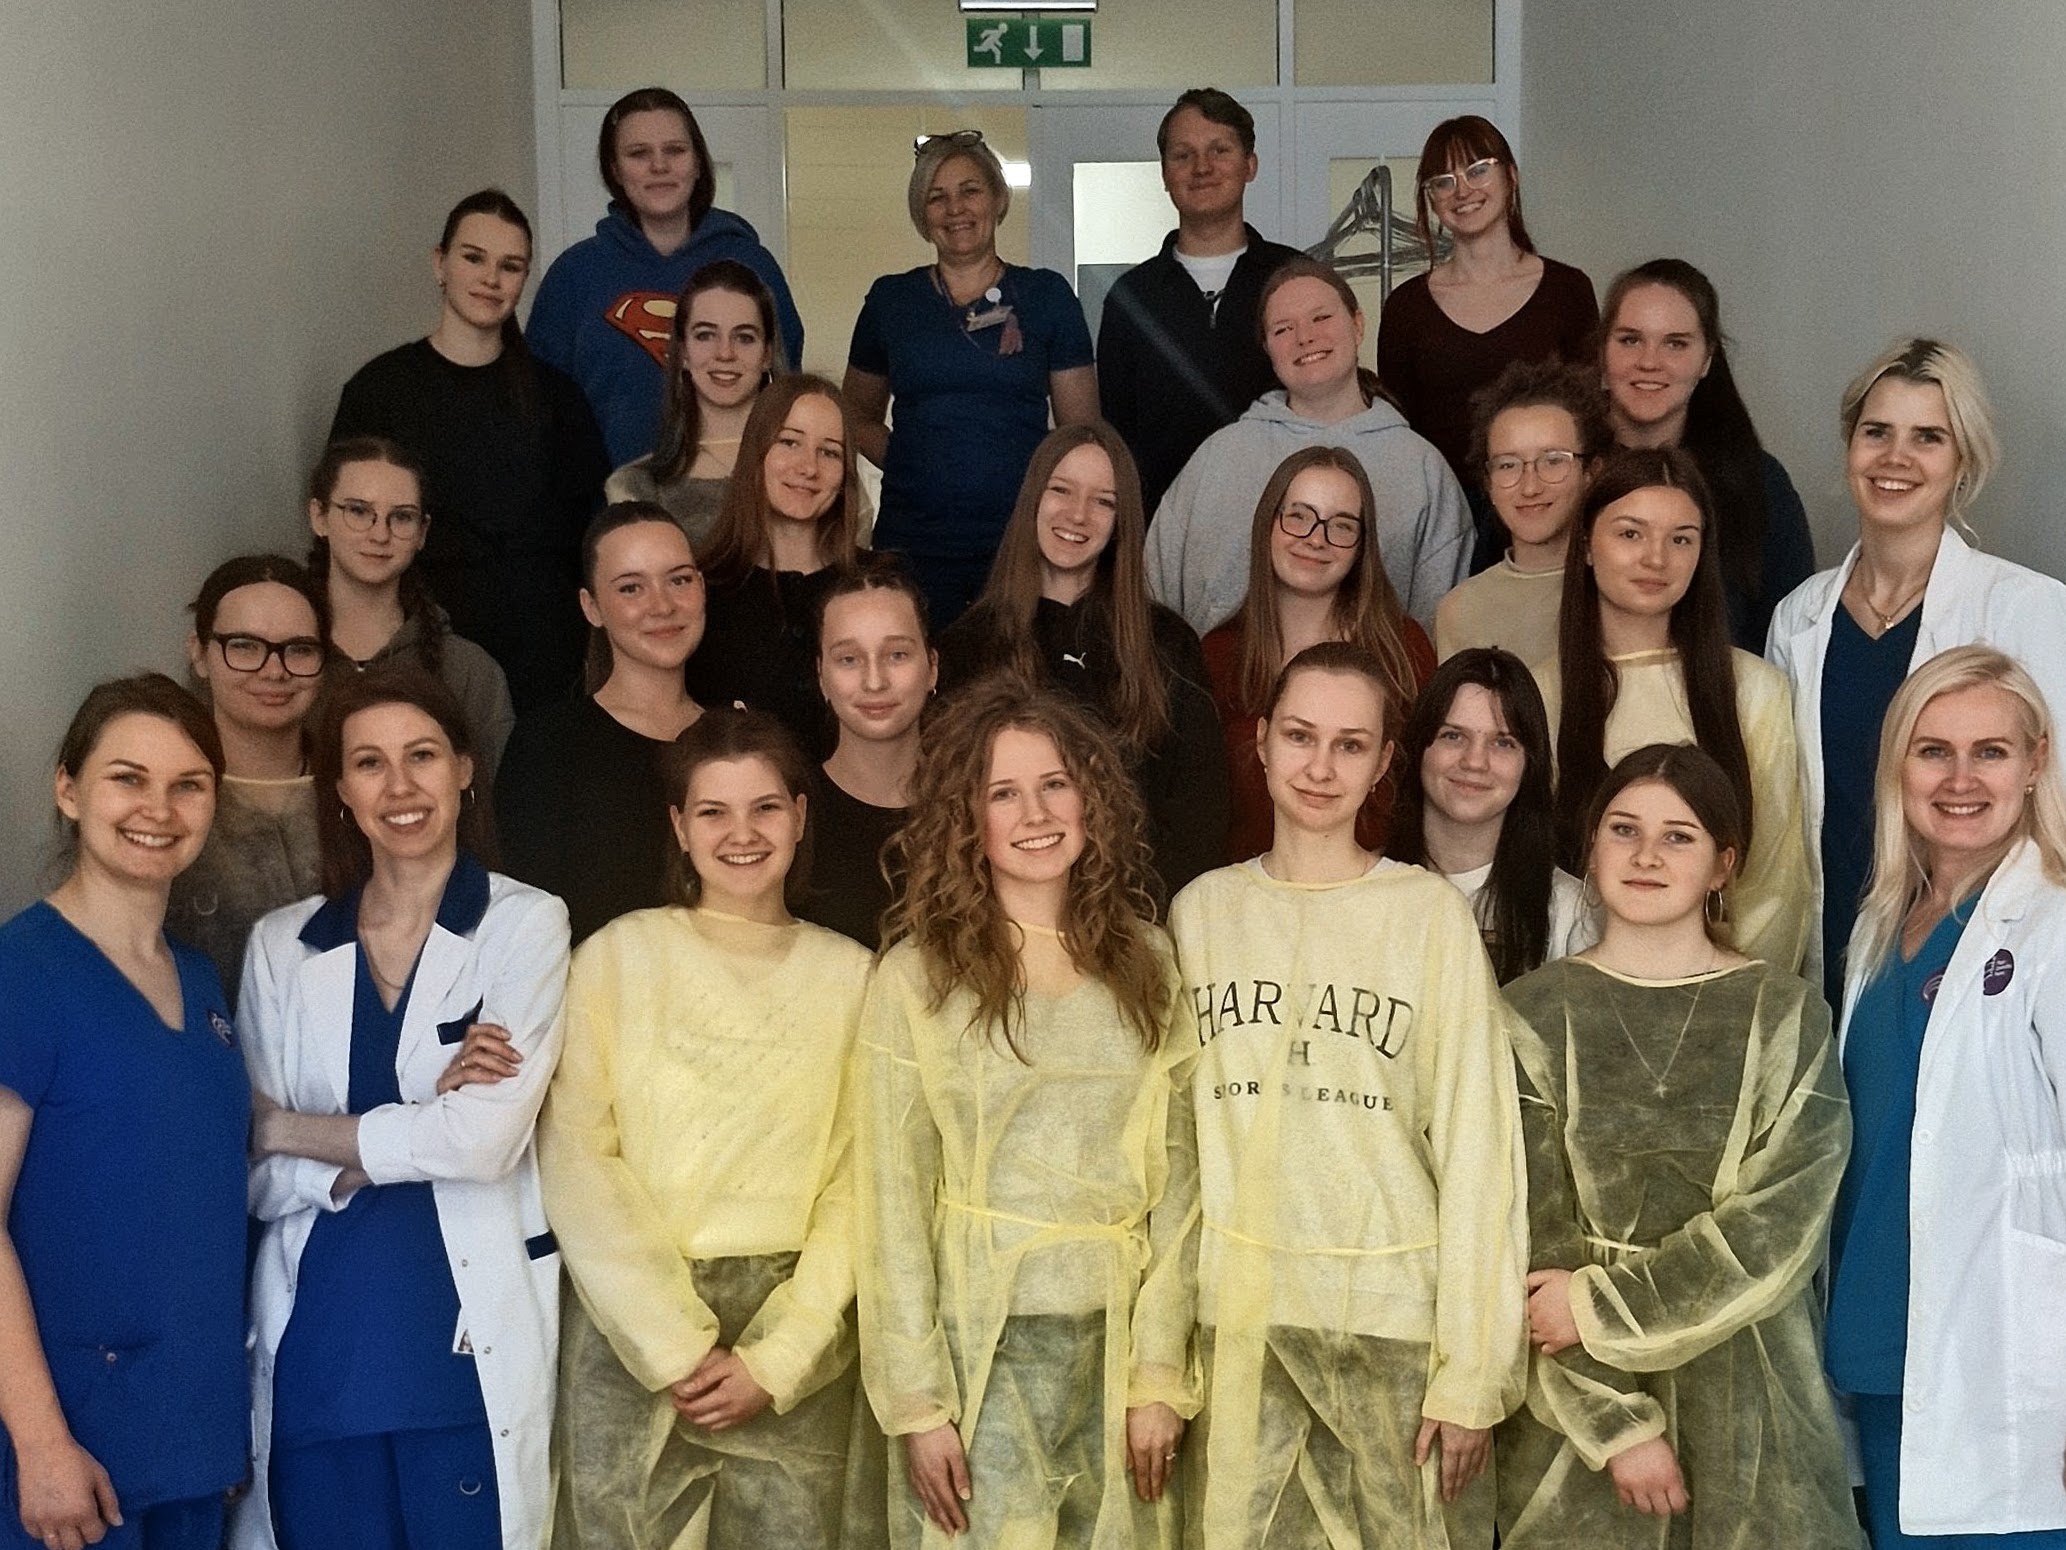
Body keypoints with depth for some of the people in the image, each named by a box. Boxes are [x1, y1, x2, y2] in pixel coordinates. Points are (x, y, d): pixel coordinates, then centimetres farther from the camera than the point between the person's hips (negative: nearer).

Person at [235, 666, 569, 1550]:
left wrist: (292, 1128, -3)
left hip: (467, 1341, -2)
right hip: (315, 1343, 3)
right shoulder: (282, 946, 7)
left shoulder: (525, 925, -2)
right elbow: (259, 1177, 1)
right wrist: (417, 1127, -14)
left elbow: (485, 1139, -12)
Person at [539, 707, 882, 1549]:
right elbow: (575, 1161, -4)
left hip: (796, 1347, 1)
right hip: (630, 1334, -1)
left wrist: (776, 1359, -7)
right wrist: (679, 1349, -10)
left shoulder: (850, 975, 6)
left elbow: (854, 1182, 3)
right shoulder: (619, 955, 2)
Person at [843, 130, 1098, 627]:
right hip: (913, 547, 1)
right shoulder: (890, 301, 10)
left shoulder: (1046, 296, 7)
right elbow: (860, 418, 20)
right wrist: (909, 466, 4)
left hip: (1021, 544, -1)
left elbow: (1081, 431, 9)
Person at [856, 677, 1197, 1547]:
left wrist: (1159, 1371, -2)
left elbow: (1173, 1176, 4)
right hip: (981, 1343, -3)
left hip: (1118, 1339, 3)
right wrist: (917, 1400, -10)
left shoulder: (1143, 960, 5)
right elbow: (894, 1199, -6)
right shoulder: (919, 975, -5)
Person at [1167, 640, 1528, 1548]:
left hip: (1393, 1309, -2)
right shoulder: (1202, 910, 6)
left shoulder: (1429, 913, -3)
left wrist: (1472, 1370, -8)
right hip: (1234, 1312, 2)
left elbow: (1475, 1145, -5)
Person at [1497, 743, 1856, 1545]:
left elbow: (1779, 1222, -9)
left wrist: (1603, 1307, -14)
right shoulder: (1533, 1016, -2)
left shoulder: (1787, 1017, 0)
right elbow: (1532, 1238, -6)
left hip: (1744, 1385, 0)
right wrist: (1619, 1421, -13)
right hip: (1574, 1398, 0)